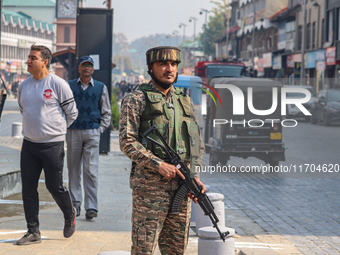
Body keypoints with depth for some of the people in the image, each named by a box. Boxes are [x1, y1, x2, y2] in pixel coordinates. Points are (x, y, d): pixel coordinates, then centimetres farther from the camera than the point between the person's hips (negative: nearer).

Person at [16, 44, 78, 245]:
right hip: (29, 144, 5)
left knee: (54, 186, 2)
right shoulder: (24, 86, 7)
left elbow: (72, 113, -2)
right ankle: (33, 232, 10)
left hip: (53, 145, -5)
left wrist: (55, 129, 6)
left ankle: (70, 215, 31)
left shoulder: (58, 84, -9)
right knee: (28, 188, 3)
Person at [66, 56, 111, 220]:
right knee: (73, 169, 5)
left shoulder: (101, 88, 8)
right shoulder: (69, 86, 8)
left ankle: (91, 207, -9)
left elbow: (106, 112, 13)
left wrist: (101, 129, 4)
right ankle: (75, 203, 14)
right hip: (73, 132, 1)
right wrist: (65, 126, 4)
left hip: (92, 133, -1)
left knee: (91, 170, -8)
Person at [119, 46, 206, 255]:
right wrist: (158, 164, -18)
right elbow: (127, 142, -9)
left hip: (181, 183, 6)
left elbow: (198, 142, 18)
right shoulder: (137, 100, -1)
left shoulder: (185, 101, 17)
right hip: (149, 185, -5)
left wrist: (195, 175, 3)